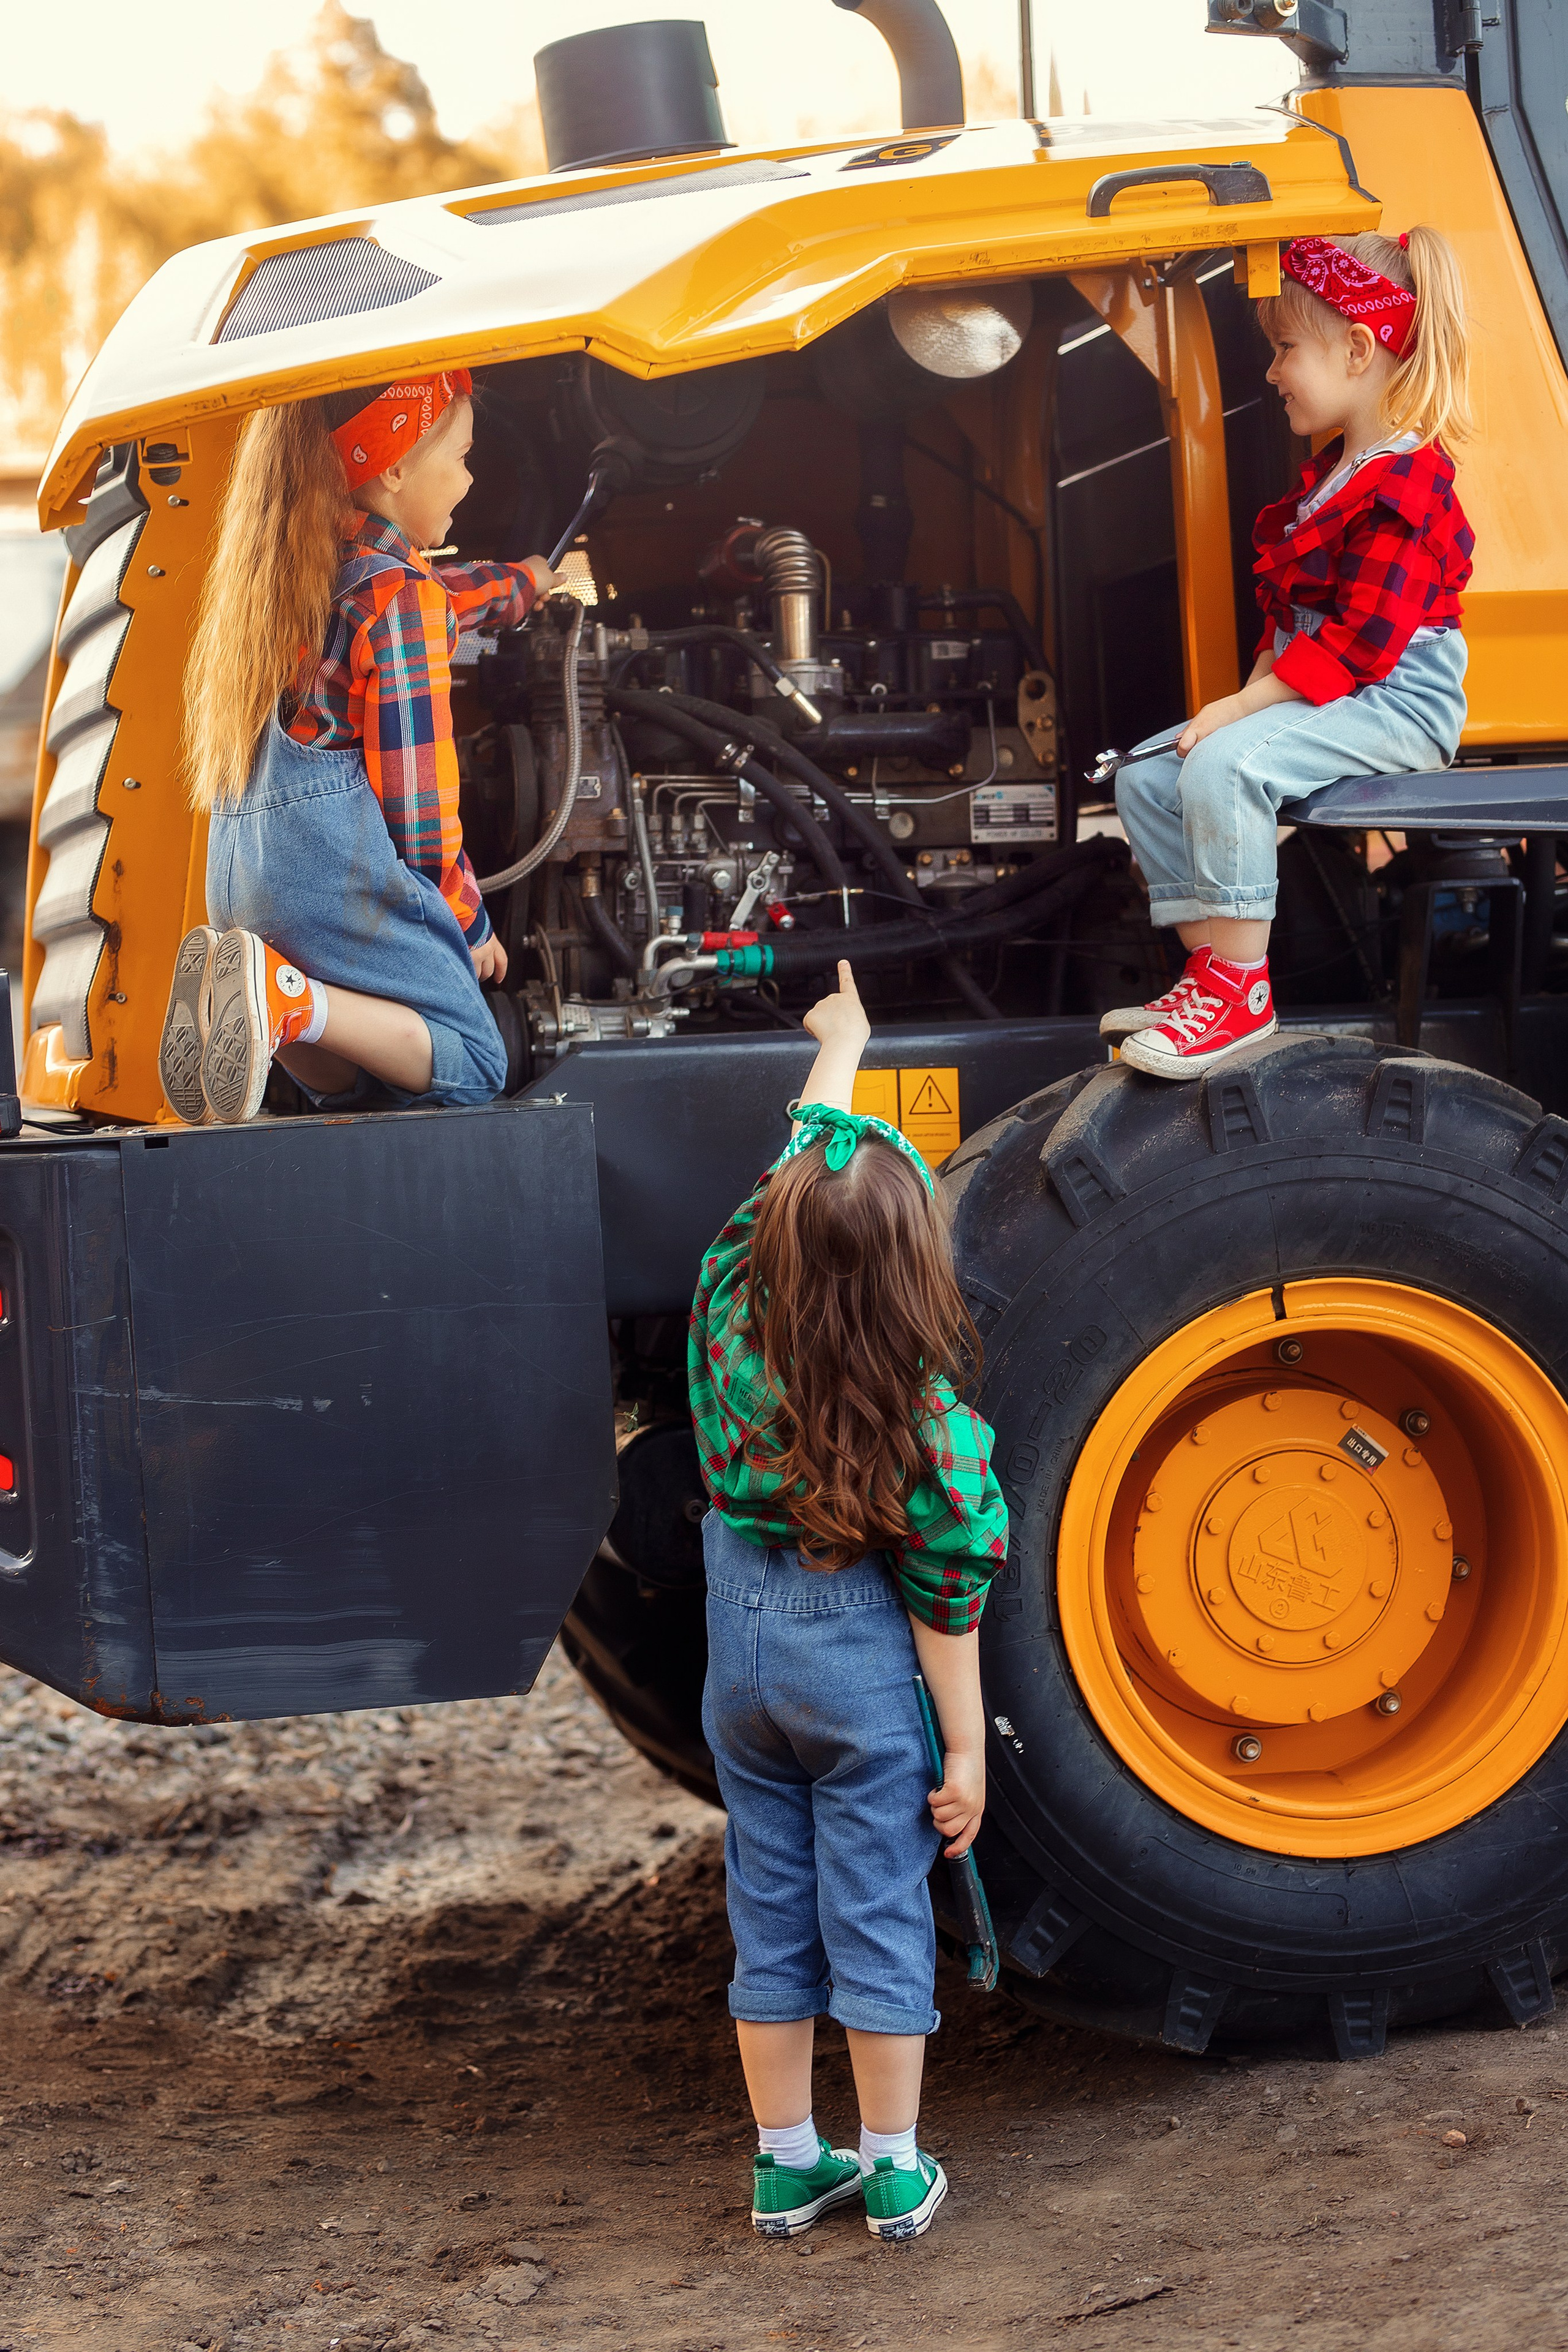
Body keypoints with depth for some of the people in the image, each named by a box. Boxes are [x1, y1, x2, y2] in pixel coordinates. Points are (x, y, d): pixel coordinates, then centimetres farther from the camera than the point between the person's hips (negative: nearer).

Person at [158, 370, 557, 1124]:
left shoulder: (299, 567, 17)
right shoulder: (399, 595, -9)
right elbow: (417, 803, -11)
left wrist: (521, 582, 61)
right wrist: (468, 922, 4)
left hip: (240, 876, 8)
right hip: (339, 861, -8)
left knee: (345, 1079, 18)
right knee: (471, 1068, 2)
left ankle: (236, 995, -11)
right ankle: (291, 1002, -22)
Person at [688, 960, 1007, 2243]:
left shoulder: (735, 1310, -11)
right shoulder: (924, 1412, -19)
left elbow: (802, 1169, 7)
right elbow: (944, 1596, -14)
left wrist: (839, 1048, 23)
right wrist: (966, 1748, -5)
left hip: (742, 1638, 4)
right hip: (862, 1662, -4)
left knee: (769, 1912, 13)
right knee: (878, 1918, 7)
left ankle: (787, 2161, 22)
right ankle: (893, 2172, 16)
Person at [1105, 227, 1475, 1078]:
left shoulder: (1404, 487, -17)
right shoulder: (1333, 471, 16)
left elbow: (1359, 643, -23)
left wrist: (1247, 707, -23)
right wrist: (1253, 693, 4)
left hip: (1399, 699, -11)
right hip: (1323, 693, 11)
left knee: (1224, 766, -31)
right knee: (1146, 778, 0)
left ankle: (1242, 994, -25)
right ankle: (1211, 970, -1)